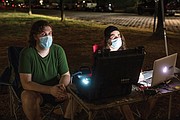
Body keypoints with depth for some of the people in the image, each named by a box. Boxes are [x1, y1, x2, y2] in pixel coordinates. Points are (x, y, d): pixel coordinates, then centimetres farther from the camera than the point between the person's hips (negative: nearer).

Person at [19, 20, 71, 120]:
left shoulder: (58, 50, -8)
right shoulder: (27, 53, -16)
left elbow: (66, 75, -2)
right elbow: (26, 83, -21)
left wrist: (61, 86, -27)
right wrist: (50, 90, -35)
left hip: (55, 89, 2)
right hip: (35, 91, -2)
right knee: (27, 97, -33)